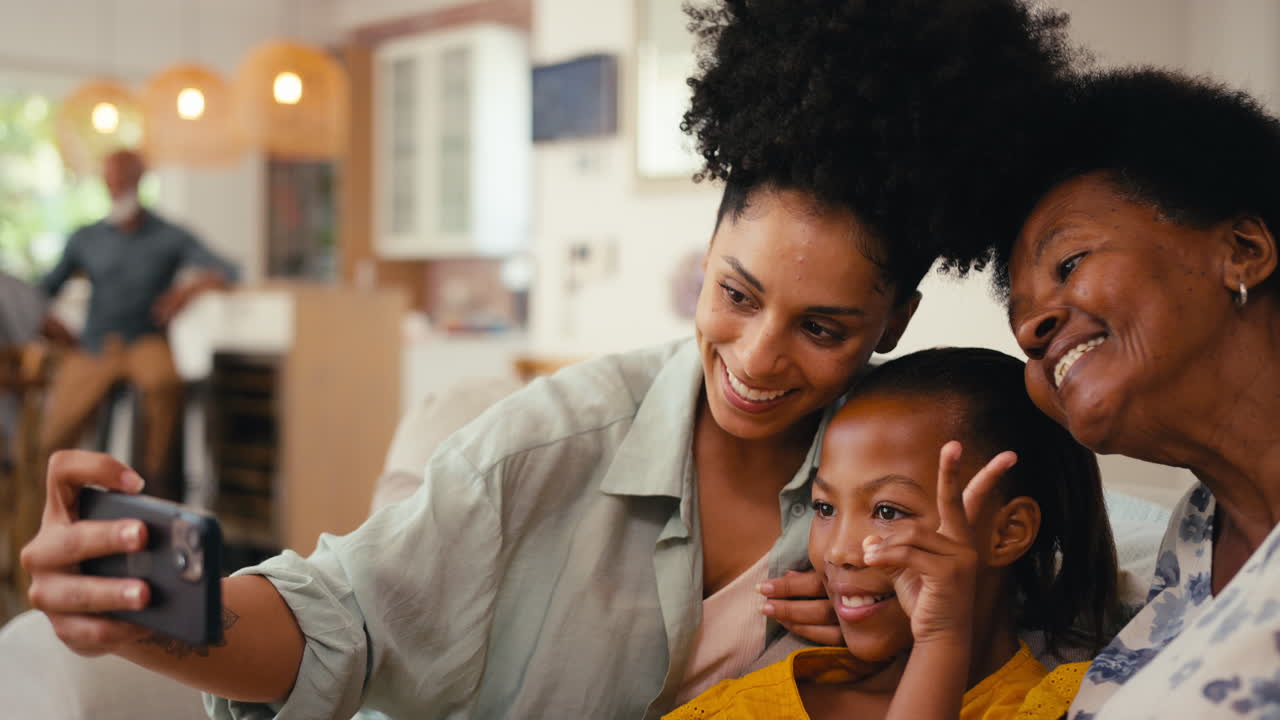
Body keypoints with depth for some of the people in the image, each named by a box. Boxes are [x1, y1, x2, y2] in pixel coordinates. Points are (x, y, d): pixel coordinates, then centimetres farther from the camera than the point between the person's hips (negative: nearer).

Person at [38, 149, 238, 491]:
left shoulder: (171, 237, 4)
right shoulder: (85, 239, 11)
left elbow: (227, 271, -5)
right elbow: (44, 289, 12)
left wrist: (191, 288, -25)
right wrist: (46, 318, -9)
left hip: (146, 341, -2)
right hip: (92, 347, 2)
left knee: (164, 382, -39)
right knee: (53, 442, -13)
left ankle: (153, 476, -19)